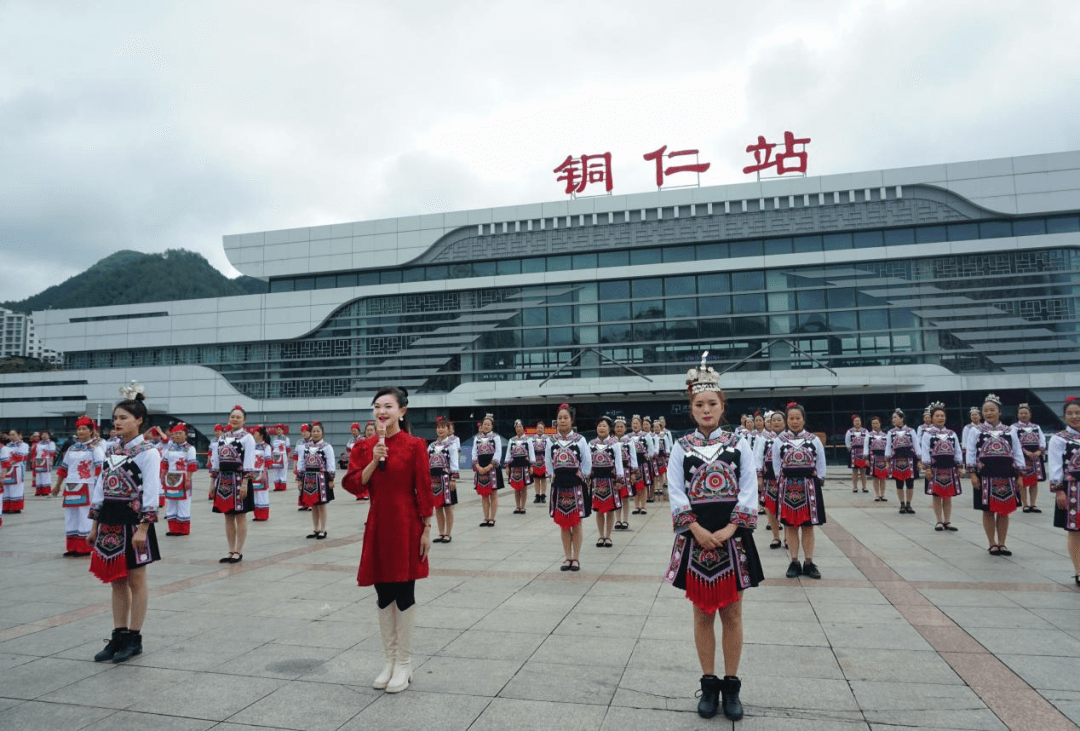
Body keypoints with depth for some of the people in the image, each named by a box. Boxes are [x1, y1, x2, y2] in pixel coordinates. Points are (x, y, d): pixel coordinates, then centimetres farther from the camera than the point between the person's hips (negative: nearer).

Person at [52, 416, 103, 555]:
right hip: (70, 487, 6)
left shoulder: (95, 447, -4)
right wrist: (57, 485, 23)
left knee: (85, 517, -3)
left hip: (86, 487, -6)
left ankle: (85, 548, 4)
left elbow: (100, 467, -12)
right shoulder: (71, 448, 15)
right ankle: (72, 548, 18)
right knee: (71, 517, 9)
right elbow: (63, 468, 21)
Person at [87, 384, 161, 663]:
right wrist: (95, 525, 11)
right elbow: (101, 488, 13)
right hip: (110, 521, 7)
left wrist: (143, 528, -19)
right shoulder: (112, 451, 10)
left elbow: (151, 492, -14)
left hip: (133, 521, -7)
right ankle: (118, 636, 21)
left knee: (136, 581, 4)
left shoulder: (148, 452, -10)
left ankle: (134, 639, 14)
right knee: (117, 581, 12)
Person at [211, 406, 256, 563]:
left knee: (240, 517, 2)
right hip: (223, 480, 6)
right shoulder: (222, 438, 12)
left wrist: (245, 483, -18)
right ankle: (231, 551, 18)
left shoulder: (247, 438, -5)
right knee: (228, 517, 10)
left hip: (239, 480, -6)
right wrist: (212, 482, 11)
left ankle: (238, 552, 9)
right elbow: (215, 461, 14)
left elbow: (249, 462, -11)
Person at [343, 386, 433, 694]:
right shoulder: (364, 447, 6)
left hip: (406, 525, -4)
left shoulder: (415, 446, -7)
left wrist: (426, 529, -8)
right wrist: (374, 461, -14)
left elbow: (424, 490, -7)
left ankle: (404, 664, 19)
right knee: (383, 595, 12)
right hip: (377, 525, 4)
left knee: (404, 594, 4)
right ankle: (390, 660, 27)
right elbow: (352, 485, -1)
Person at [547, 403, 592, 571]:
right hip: (559, 487, 2)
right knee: (564, 525, 9)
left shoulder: (580, 440, -6)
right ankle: (568, 558, 18)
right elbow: (548, 462, 12)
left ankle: (576, 558, 15)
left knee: (576, 524, 5)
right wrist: (555, 476, 5)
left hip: (576, 486, -2)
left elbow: (587, 463, 1)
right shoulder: (551, 441, 1)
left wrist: (581, 477, 0)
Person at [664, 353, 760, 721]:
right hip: (696, 537, 0)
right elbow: (676, 493, -4)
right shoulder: (681, 448, 2)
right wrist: (698, 531, -15)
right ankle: (709, 684, 22)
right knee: (703, 614, 9)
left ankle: (731, 685, 22)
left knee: (731, 614, 9)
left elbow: (749, 491, -3)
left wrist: (728, 530, -13)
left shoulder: (739, 444, 2)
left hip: (732, 536, 0)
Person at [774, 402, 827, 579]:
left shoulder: (814, 440, 2)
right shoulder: (779, 441, 2)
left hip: (809, 488, 0)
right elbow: (776, 466, 7)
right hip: (787, 488, 0)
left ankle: (809, 563, 14)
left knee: (808, 526, 6)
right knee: (790, 526, 5)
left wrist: (816, 482, 1)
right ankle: (794, 562, 13)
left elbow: (821, 464, 7)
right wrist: (782, 483, 2)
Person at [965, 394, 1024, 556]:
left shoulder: (1010, 431, 8)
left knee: (1004, 511, 8)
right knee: (988, 511, 4)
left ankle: (1001, 544, 19)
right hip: (986, 476, -2)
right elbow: (970, 453, -1)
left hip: (1006, 476, 2)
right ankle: (992, 544, 15)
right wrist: (973, 474, -8)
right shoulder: (976, 431, 2)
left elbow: (1018, 454, 9)